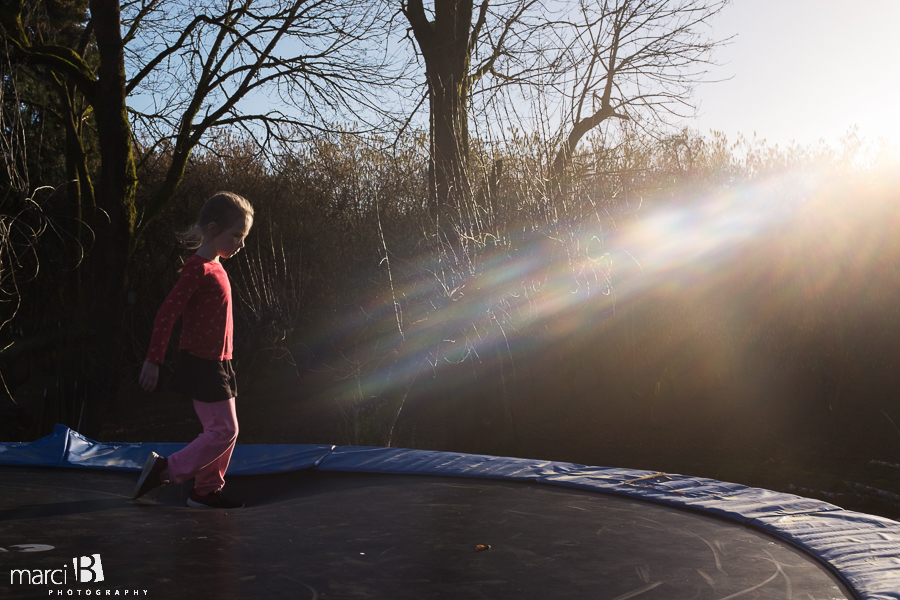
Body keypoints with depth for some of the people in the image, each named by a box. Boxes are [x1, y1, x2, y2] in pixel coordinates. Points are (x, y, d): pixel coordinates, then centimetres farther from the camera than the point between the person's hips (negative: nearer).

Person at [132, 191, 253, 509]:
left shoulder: (215, 268, 13)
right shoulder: (198, 268, -16)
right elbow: (167, 313, -20)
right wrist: (153, 360, -21)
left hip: (216, 364, 9)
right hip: (201, 363, -9)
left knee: (222, 429, 13)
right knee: (224, 429, -7)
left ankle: (206, 490, 21)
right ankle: (165, 469, 1)